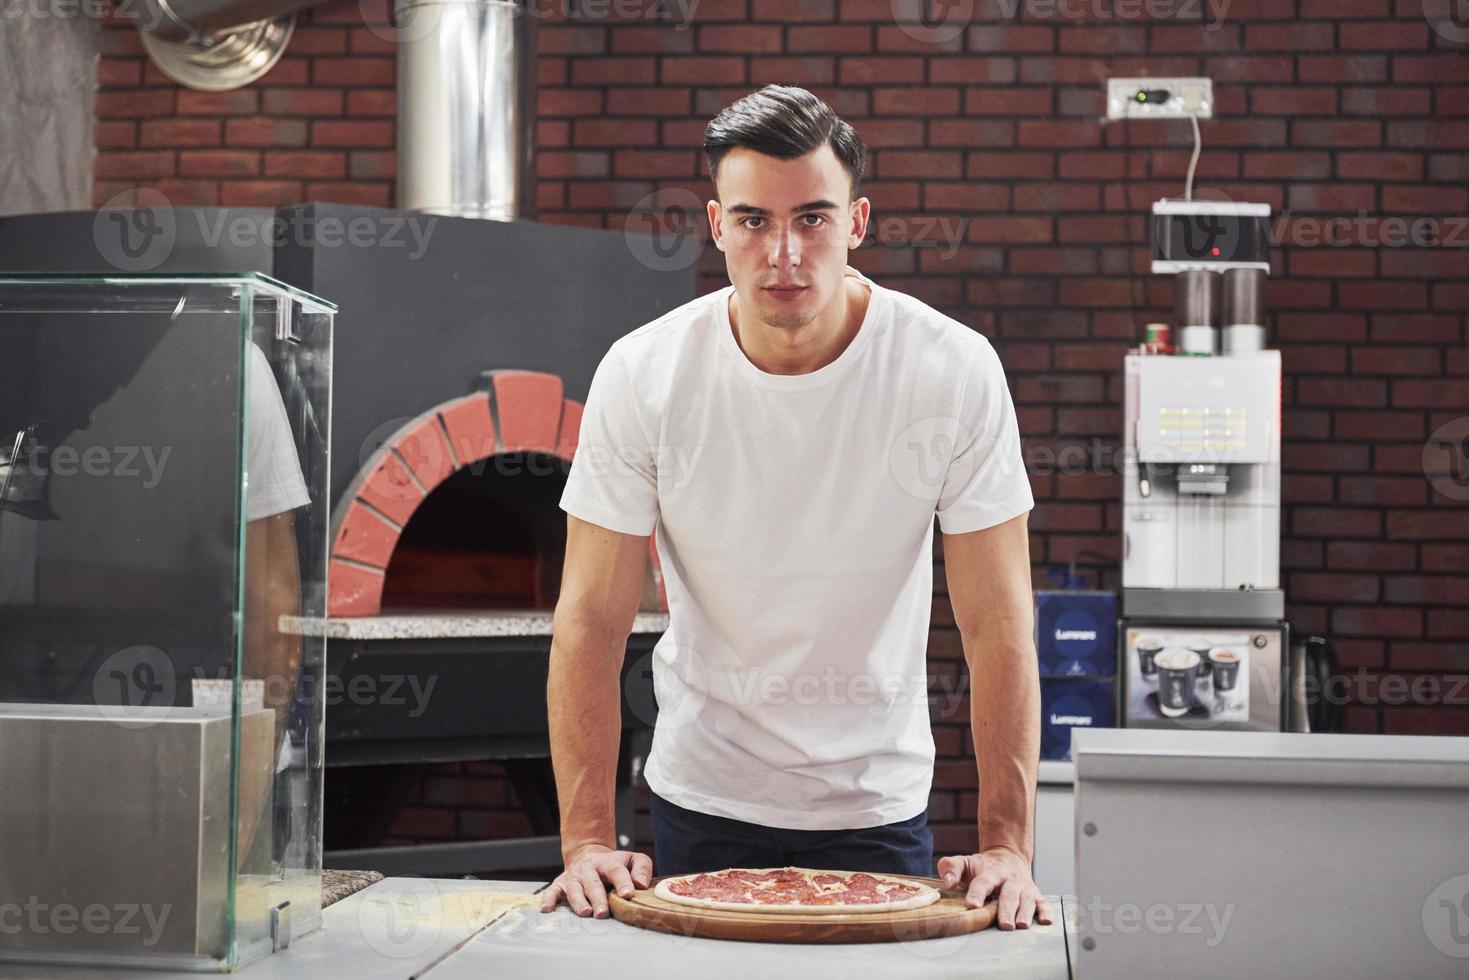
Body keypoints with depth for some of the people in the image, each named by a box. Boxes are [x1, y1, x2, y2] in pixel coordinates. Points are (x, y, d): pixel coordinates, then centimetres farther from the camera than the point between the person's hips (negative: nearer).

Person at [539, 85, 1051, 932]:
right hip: (700, 797, 0)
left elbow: (998, 623, -12)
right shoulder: (641, 376, -13)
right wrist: (589, 839, -17)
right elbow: (593, 620, -11)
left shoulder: (955, 371, -15)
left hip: (880, 806, 0)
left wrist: (1008, 844, -18)